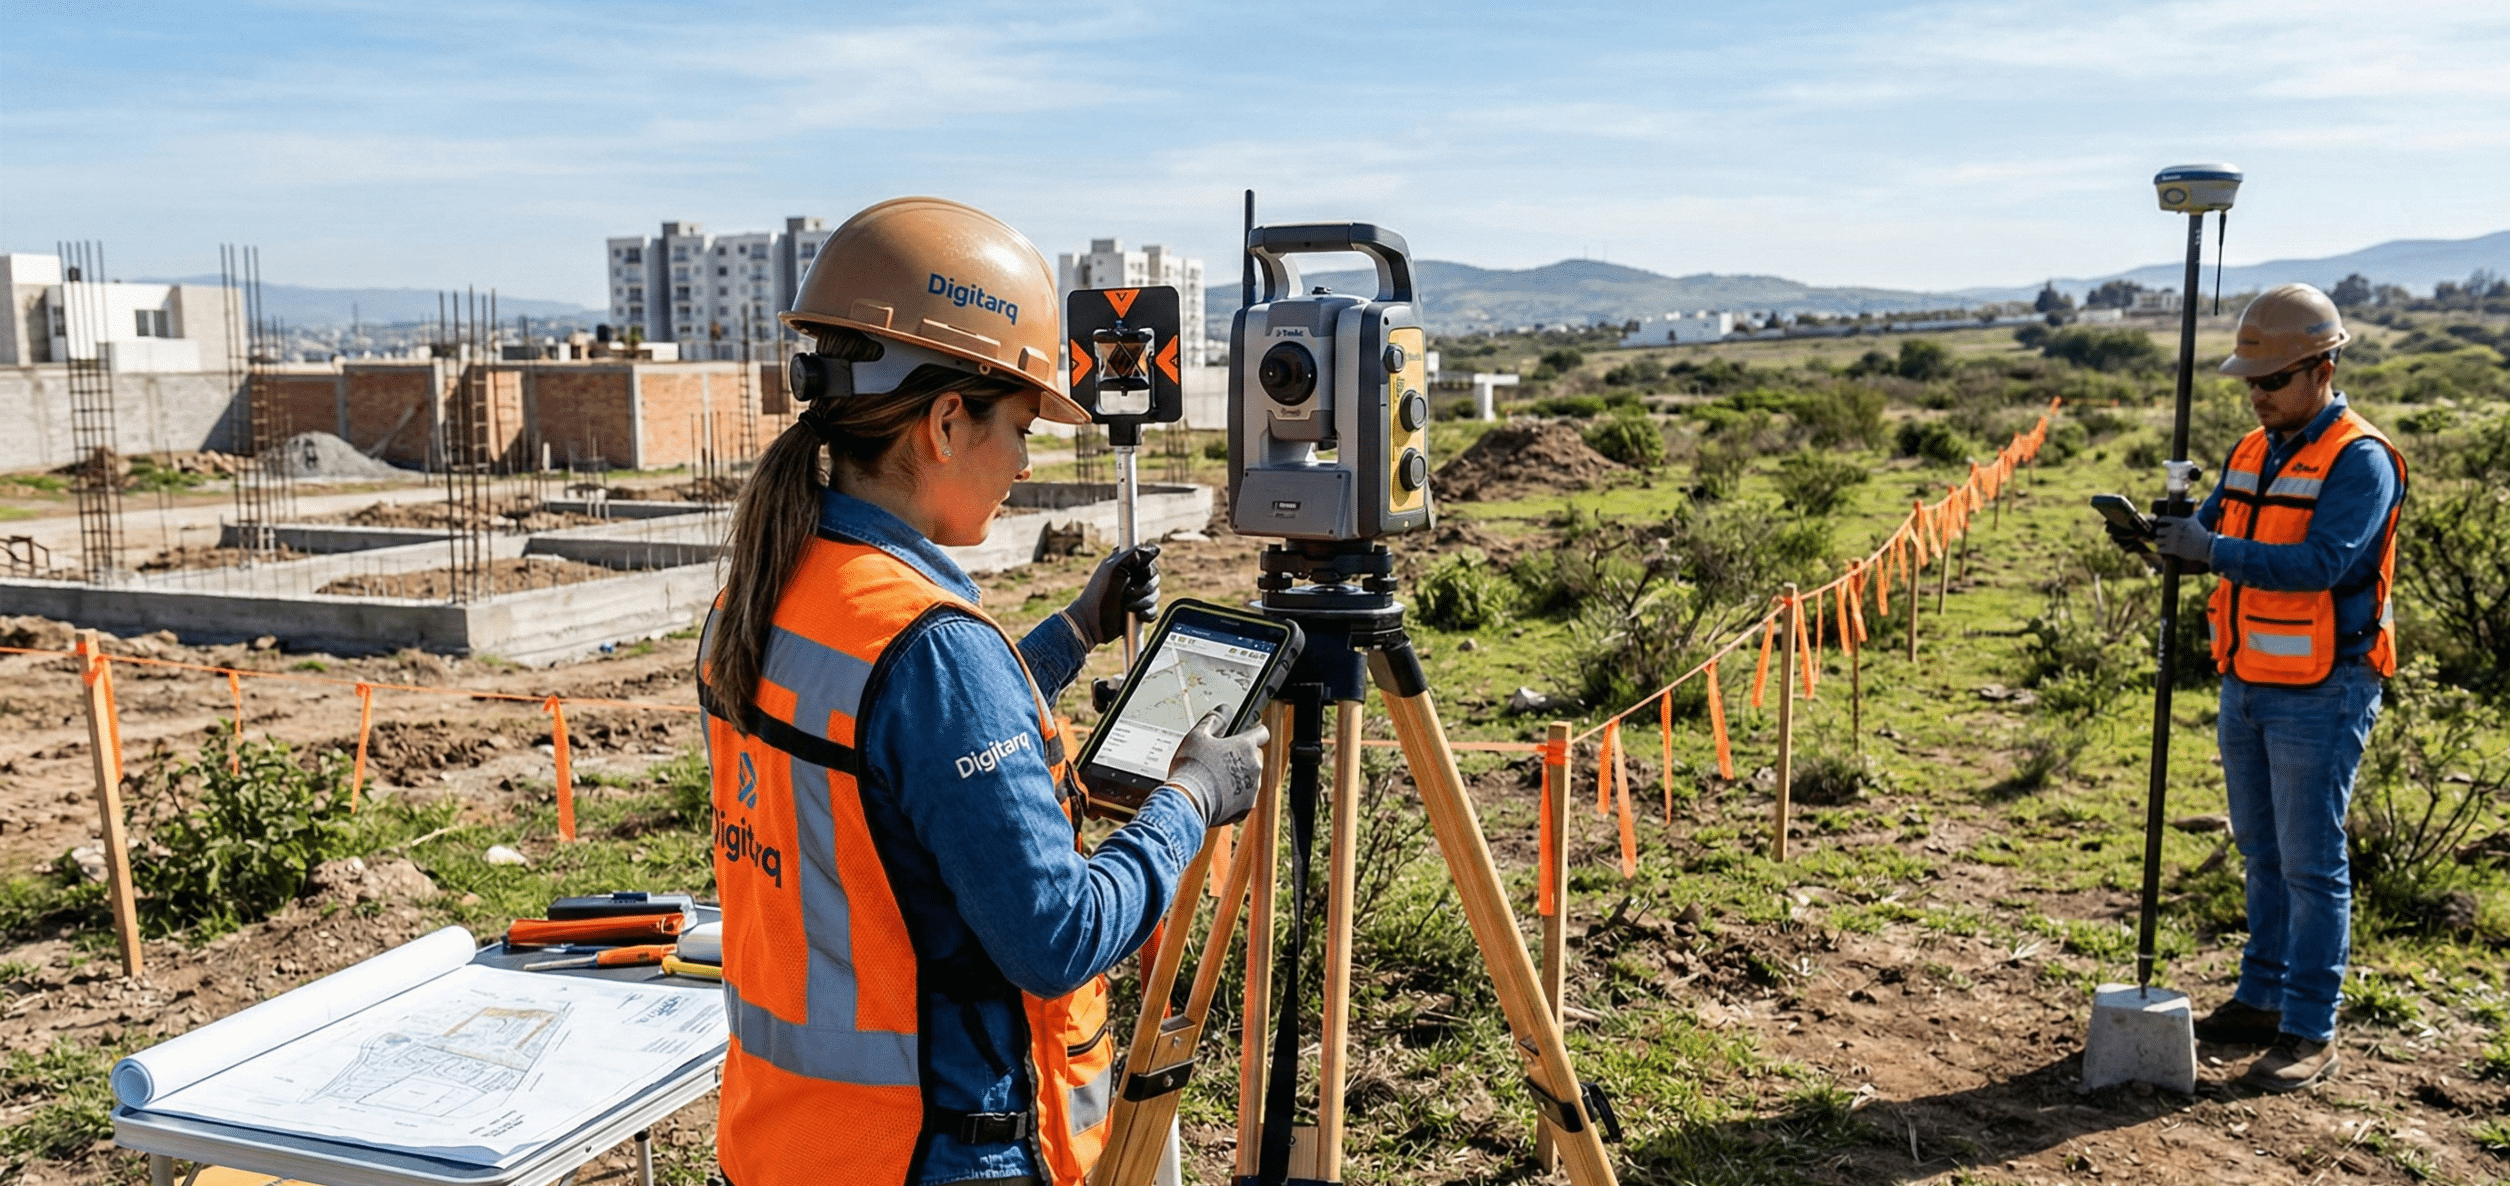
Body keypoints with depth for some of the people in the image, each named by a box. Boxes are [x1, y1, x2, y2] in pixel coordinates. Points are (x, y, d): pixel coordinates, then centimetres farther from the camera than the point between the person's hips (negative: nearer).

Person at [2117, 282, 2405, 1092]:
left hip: (2321, 698, -8)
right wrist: (2153, 531, -11)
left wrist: (2213, 552, -32)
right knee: (2262, 854, 16)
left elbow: (2320, 563, -25)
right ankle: (2261, 1001, 27)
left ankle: (2310, 1034, 7)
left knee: (2311, 864, -1)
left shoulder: (2360, 461, -13)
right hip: (2248, 686, 8)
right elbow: (2211, 535, 9)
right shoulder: (2254, 450, 11)